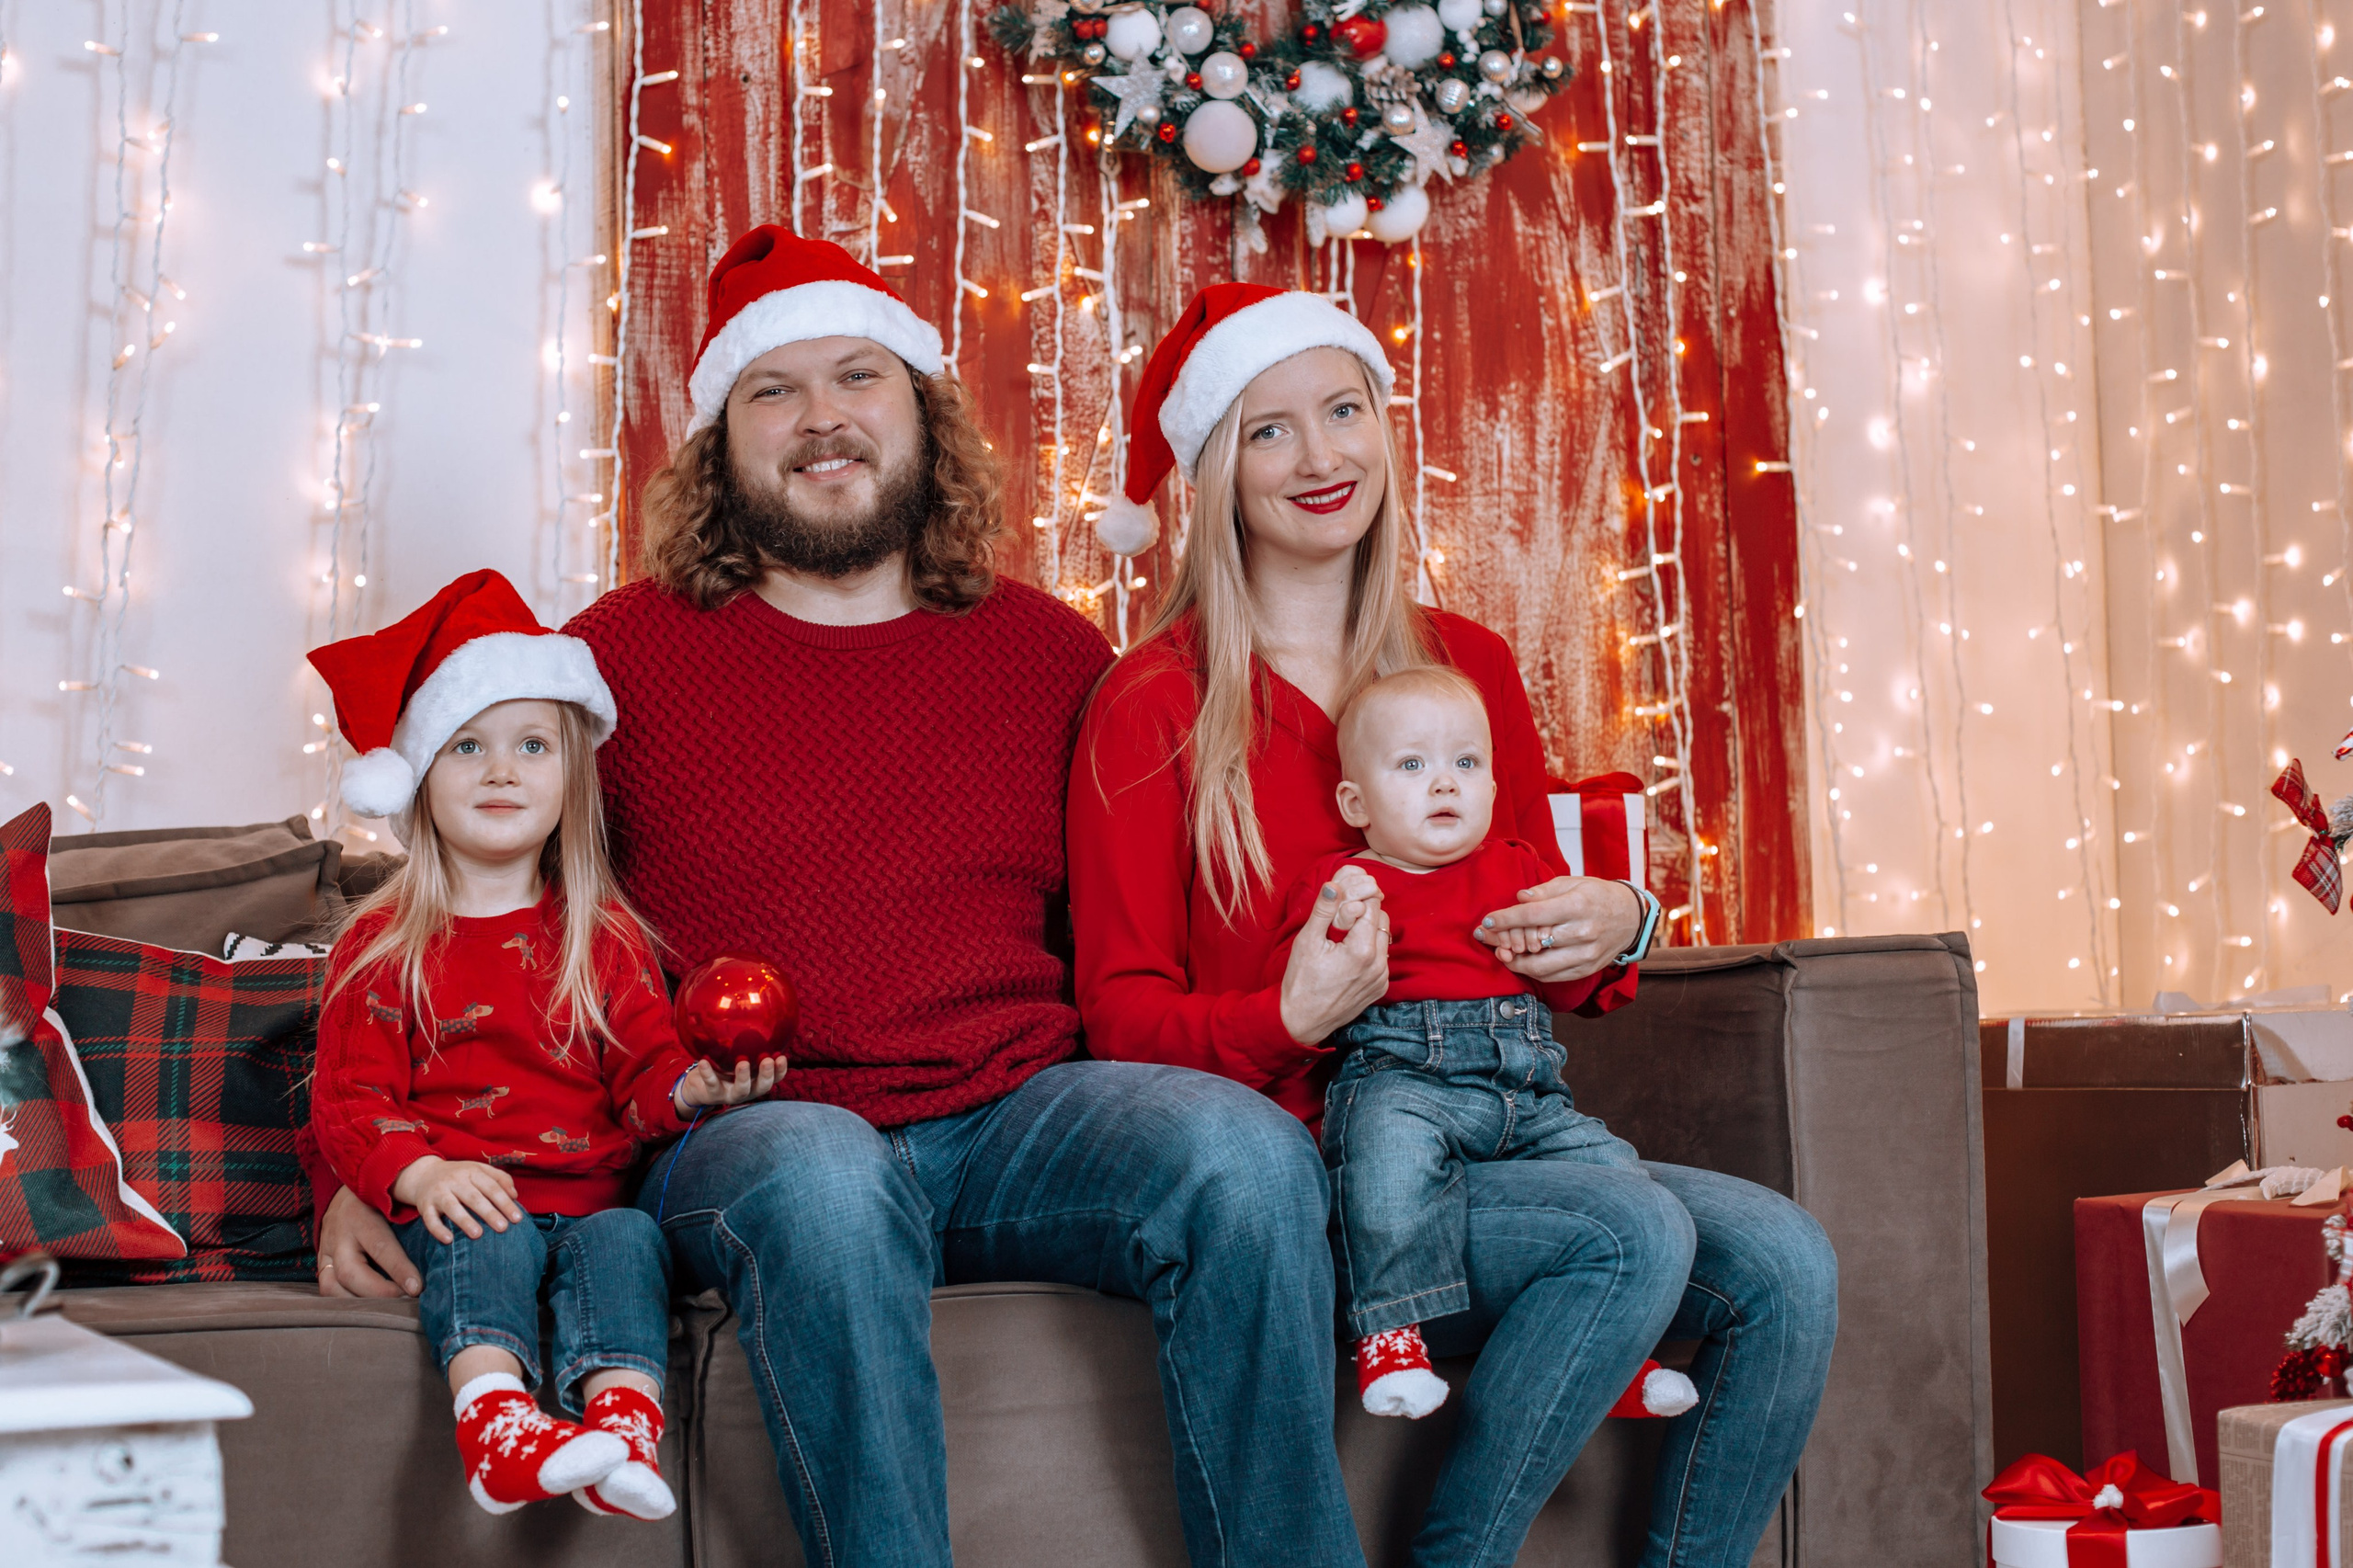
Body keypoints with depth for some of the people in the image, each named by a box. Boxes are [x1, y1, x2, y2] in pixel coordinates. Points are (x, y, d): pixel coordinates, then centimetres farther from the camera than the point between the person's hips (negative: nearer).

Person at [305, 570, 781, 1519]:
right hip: (459, 1202, -1)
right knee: (492, 1242, -33)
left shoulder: (604, 938, 16)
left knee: (626, 1238, -30)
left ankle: (622, 1434, -49)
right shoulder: (384, 945, 10)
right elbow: (348, 1100, 3)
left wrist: (692, 1087, -15)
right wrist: (422, 1173, -18)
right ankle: (495, 1420, -53)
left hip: (589, 1196, 1)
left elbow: (642, 1072, 12)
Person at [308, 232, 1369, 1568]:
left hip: (1015, 1116, 2)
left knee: (1246, 1150, -26)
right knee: (822, 1181, -37)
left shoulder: (1055, 655, 13)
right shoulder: (621, 653, 7)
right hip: (747, 1139, -2)